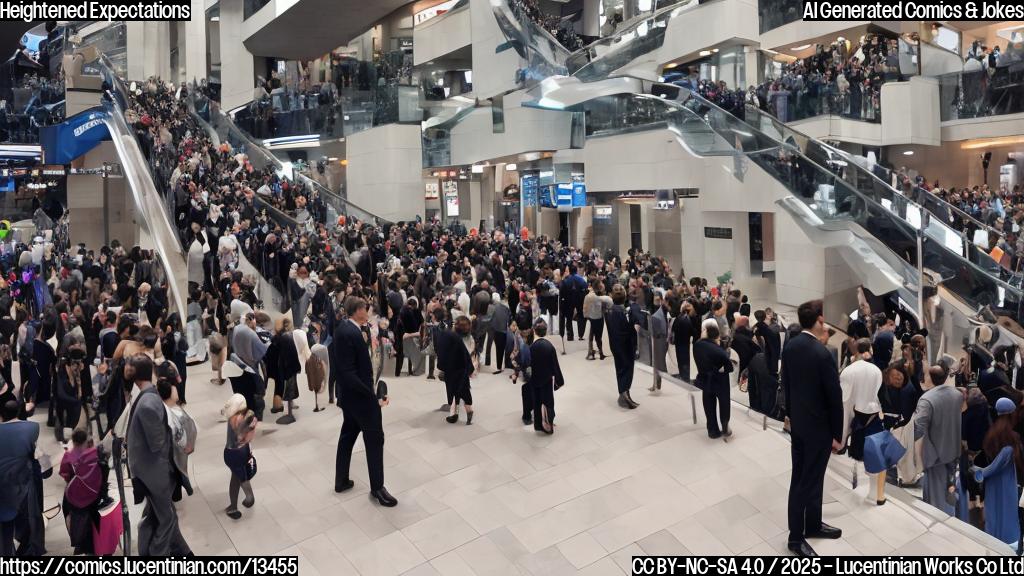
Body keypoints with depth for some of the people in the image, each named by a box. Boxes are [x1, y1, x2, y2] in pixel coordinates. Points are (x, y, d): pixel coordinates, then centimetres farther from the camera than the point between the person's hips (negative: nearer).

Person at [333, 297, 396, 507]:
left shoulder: (342, 329, 4)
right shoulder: (352, 334, -26)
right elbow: (349, 373, -29)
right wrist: (372, 395, -25)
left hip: (348, 394, 10)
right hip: (360, 395, -10)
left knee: (348, 434, 21)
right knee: (374, 438, 3)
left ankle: (341, 481, 34)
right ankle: (377, 487, 14)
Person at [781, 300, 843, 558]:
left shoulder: (789, 346, -2)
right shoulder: (822, 354, -25)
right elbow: (834, 398, -19)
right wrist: (837, 434, -8)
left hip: (797, 422, 8)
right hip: (818, 426, -8)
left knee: (801, 476, 18)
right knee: (809, 480, 3)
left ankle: (812, 524, 36)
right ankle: (796, 537, 14)